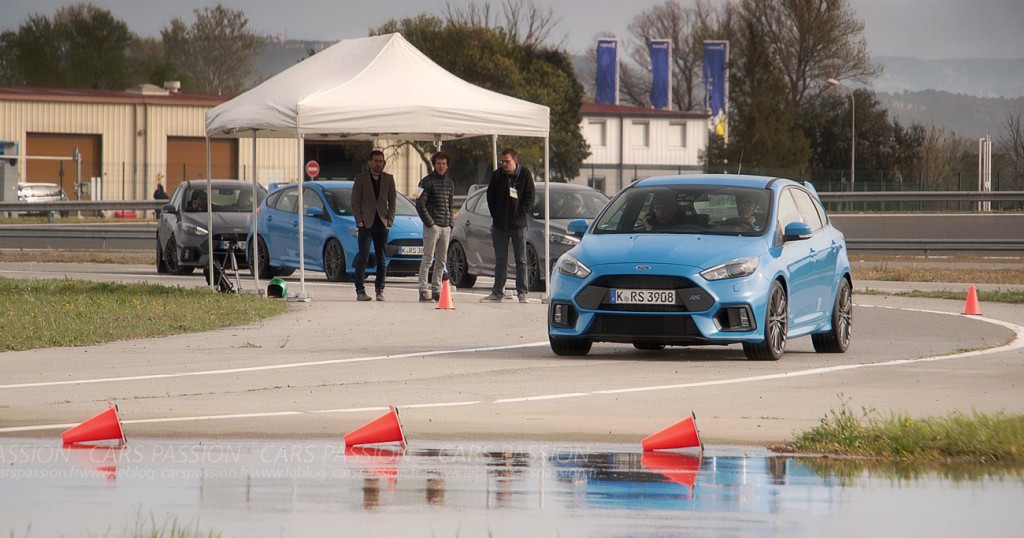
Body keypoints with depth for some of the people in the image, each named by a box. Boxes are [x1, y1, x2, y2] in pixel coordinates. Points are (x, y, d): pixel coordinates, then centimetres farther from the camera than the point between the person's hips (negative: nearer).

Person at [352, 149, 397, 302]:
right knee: (363, 258, -7)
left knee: (382, 259, 2)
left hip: (382, 224, 2)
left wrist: (389, 221, 0)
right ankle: (360, 291, -5)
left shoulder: (389, 179, 11)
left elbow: (392, 202, 11)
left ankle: (380, 290, 7)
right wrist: (359, 221, -7)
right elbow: (355, 202, 3)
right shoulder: (361, 178, 5)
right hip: (366, 224, -2)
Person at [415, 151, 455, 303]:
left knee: (442, 261, 8)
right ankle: (424, 291, -8)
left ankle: (436, 290, 14)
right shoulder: (427, 182, -6)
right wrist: (429, 223, -14)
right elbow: (420, 204, -11)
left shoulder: (450, 183, 15)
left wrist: (450, 224, 10)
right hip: (432, 226, -7)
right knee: (428, 259, -7)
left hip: (446, 227, 7)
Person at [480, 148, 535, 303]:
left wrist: (520, 215, -10)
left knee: (521, 261, 1)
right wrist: (496, 215, -2)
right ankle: (498, 292, 10)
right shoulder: (497, 175, 2)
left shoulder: (525, 175, -3)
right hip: (500, 225, 2)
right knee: (500, 260, 6)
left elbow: (529, 198, -2)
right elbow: (490, 197, 7)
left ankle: (522, 292, 4)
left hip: (518, 225, -2)